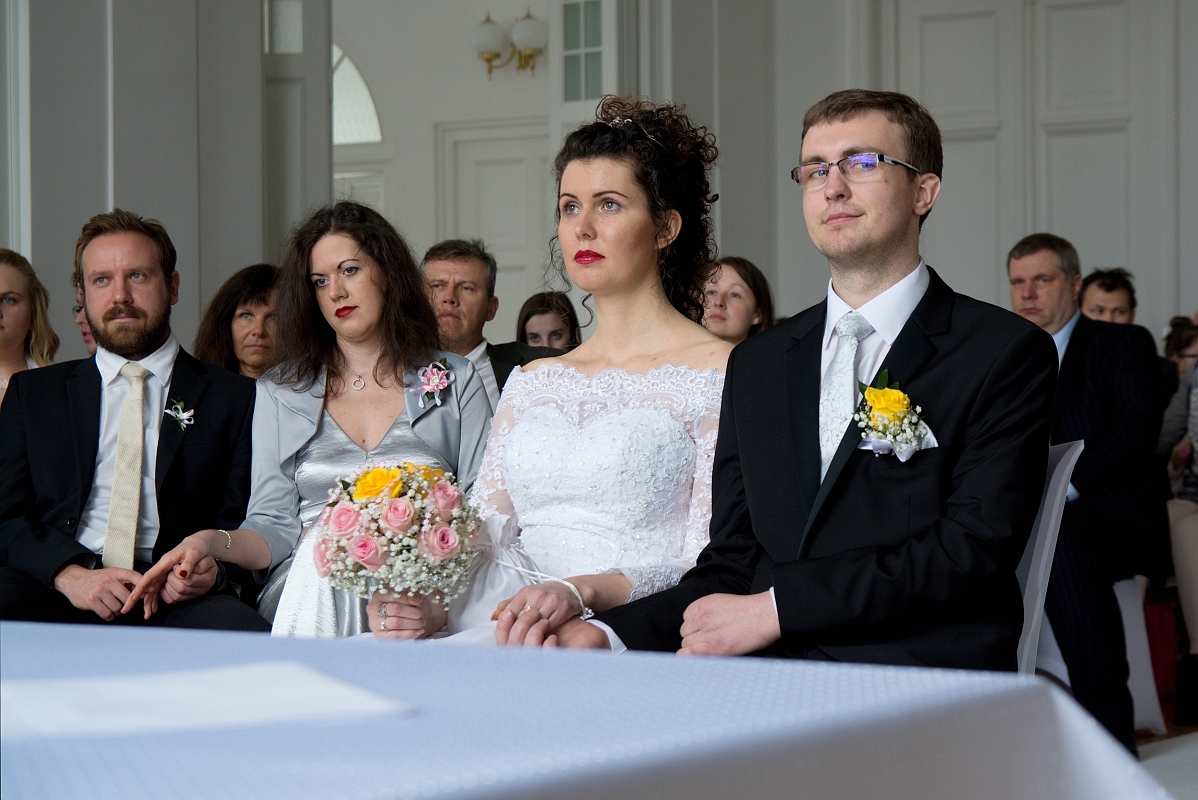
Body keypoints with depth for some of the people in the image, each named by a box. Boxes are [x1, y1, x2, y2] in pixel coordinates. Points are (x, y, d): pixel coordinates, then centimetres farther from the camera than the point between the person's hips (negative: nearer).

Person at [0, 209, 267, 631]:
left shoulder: (234, 398, 14)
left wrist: (212, 570, -15)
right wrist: (69, 574, -13)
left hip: (172, 599, 1)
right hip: (54, 592, -1)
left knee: (242, 629, -34)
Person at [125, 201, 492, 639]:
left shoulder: (456, 381, 13)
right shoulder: (281, 393, 18)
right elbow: (275, 529, 10)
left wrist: (440, 603, -17)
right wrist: (211, 542, -14)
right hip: (309, 595, 3)